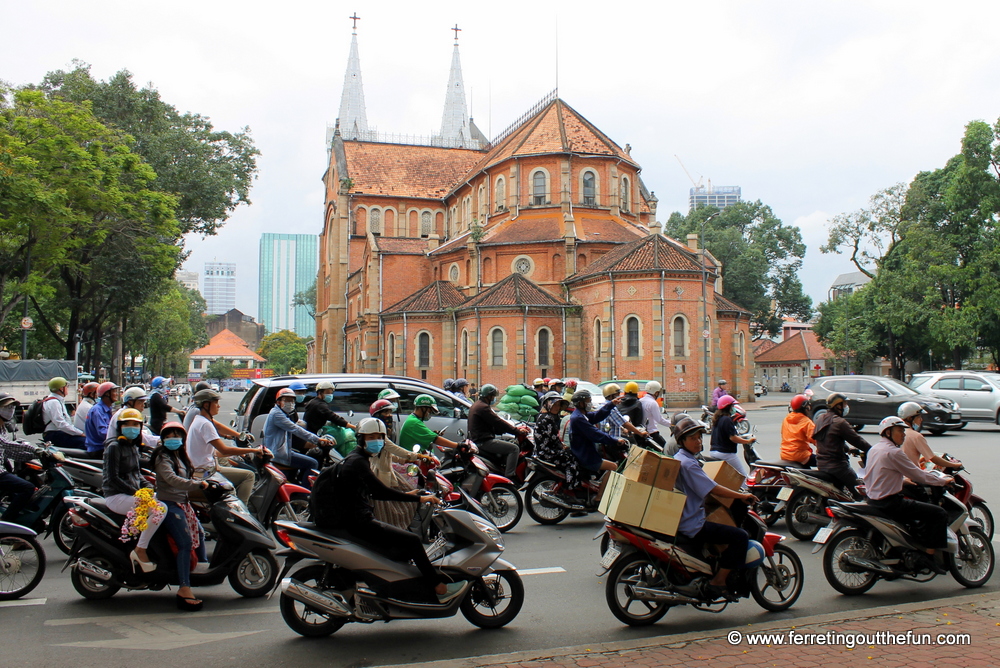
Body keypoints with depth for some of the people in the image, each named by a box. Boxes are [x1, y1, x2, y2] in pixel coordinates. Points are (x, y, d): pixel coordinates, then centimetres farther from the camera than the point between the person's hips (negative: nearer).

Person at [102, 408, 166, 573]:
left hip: (132, 495, 9)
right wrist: (136, 492, -20)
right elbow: (112, 478, -17)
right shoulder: (114, 447, -10)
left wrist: (148, 487, 4)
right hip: (117, 496, -9)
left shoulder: (133, 447, 15)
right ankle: (140, 551, -19)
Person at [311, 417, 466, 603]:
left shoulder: (358, 459, 16)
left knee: (406, 543, 20)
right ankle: (439, 589, -8)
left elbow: (373, 492, 25)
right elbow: (382, 491, -24)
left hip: (357, 520, 11)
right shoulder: (357, 462, -16)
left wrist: (405, 495, 21)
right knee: (412, 541, -14)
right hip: (359, 522, -11)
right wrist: (419, 499, -21)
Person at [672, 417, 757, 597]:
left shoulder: (678, 459, 13)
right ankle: (717, 583, -11)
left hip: (680, 520, 11)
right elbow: (713, 489, -21)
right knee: (740, 536, -16)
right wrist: (742, 496, -10)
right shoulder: (688, 463, -19)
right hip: (693, 525, -11)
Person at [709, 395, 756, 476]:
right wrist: (748, 441, -12)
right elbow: (732, 438, -20)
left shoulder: (717, 419, 12)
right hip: (725, 453, -9)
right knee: (743, 475, -5)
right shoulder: (727, 420, -16)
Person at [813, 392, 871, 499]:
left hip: (821, 464, 9)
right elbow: (857, 440, -14)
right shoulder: (839, 422, -17)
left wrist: (847, 449, 26)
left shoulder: (819, 418, 9)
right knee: (858, 489, 1)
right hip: (836, 465, -9)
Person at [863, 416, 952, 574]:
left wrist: (904, 480, 29)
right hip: (890, 503, -10)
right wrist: (943, 480, 1)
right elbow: (918, 475, -12)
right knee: (939, 513, -8)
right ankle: (930, 557, -8)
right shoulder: (893, 452, -17)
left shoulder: (874, 449, 11)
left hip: (873, 500, 10)